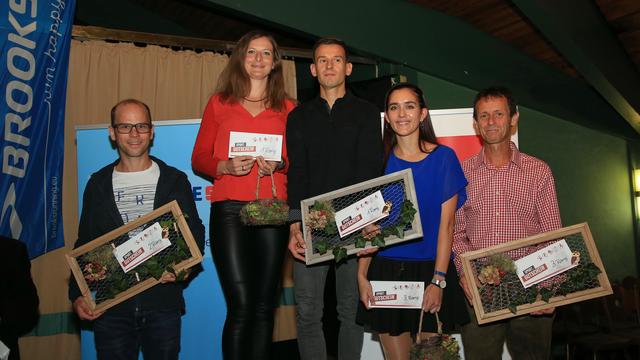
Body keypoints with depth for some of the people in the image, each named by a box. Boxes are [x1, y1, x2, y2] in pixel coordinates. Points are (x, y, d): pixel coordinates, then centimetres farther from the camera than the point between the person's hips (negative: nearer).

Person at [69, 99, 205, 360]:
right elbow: (84, 245, 9)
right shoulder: (98, 184, 7)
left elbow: (195, 233, 4)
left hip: (163, 302, -1)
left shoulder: (174, 180, 3)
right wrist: (77, 295, -1)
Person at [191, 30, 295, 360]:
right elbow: (199, 158, 10)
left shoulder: (287, 109, 13)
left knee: (264, 306, 3)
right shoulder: (219, 103, 12)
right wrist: (226, 166, -9)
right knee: (241, 306, -7)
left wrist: (280, 165, -7)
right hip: (229, 209, -1)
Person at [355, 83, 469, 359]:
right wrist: (362, 275, -4)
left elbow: (446, 224, -7)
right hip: (385, 271, 2)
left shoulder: (443, 157, -3)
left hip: (429, 270, -2)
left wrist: (438, 280, -13)